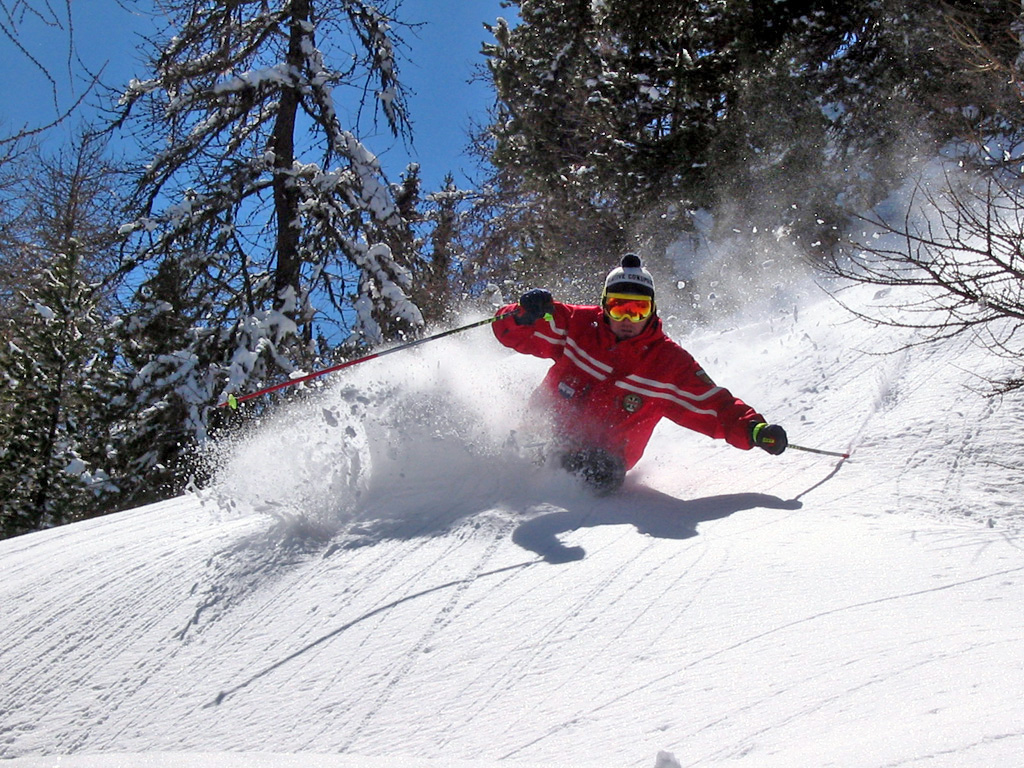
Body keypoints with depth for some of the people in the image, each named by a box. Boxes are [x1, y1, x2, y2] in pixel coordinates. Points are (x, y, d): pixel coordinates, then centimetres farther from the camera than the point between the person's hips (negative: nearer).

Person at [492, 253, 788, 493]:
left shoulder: (671, 362, -3)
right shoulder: (577, 325, -2)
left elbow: (715, 408, -2)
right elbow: (511, 333, -2)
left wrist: (754, 430, -21)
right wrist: (523, 315, -26)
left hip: (603, 454, -3)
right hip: (545, 431, 3)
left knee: (601, 474, -33)